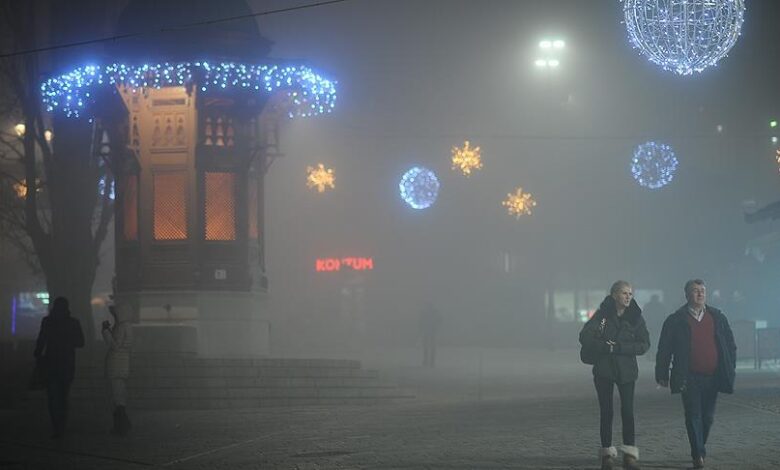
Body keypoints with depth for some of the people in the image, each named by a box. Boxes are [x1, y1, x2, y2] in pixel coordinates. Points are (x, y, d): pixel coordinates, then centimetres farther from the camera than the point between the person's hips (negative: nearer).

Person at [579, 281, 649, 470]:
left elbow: (644, 344, -5)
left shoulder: (636, 317, 1)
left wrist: (619, 348, -16)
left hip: (626, 370, 0)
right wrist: (606, 347, -19)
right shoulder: (602, 315, 0)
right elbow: (585, 337, -9)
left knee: (628, 410, -11)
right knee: (606, 412, 3)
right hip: (603, 369, 0)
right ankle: (607, 453, 11)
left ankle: (630, 453, -9)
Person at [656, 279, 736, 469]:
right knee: (693, 416, -7)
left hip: (712, 376, 3)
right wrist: (662, 374, -2)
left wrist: (730, 369, 7)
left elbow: (730, 345, 14)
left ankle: (699, 448, 28)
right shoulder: (676, 320, 1)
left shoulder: (717, 317, 9)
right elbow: (664, 350, 2)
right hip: (689, 378, -3)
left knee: (708, 417, 9)